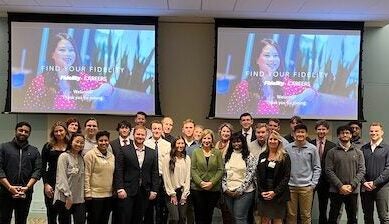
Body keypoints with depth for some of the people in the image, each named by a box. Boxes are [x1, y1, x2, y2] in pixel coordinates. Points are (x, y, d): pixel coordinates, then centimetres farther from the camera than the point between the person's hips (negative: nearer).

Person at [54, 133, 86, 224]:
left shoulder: (81, 159, 13)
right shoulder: (64, 156, -5)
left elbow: (82, 178, 13)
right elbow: (61, 178, -11)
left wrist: (83, 196, 5)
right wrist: (68, 196, -14)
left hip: (79, 199, 5)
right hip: (65, 198, -5)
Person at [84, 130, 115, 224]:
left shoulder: (112, 156, 10)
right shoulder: (90, 155, -8)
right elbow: (86, 175, -10)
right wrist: (87, 193, -13)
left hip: (109, 195, 6)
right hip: (95, 195, -5)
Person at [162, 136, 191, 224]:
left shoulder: (187, 158, 4)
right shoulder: (168, 158, -7)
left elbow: (188, 176, 3)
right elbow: (166, 177, -7)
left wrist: (184, 195, -2)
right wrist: (172, 194, -7)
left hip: (183, 192, 4)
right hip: (171, 192, -3)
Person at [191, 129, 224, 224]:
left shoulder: (217, 152, 4)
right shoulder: (196, 152, 3)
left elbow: (220, 170, 0)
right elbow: (193, 170, -2)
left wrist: (212, 182, -13)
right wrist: (200, 182, -14)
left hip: (214, 189, 1)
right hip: (197, 188, -1)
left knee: (209, 215, 10)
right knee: (199, 215, 3)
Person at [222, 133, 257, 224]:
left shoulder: (249, 157, -2)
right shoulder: (227, 156, 13)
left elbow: (250, 175, -9)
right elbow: (223, 173, 12)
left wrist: (240, 190, -12)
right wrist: (225, 188, 0)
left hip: (243, 192, -5)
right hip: (228, 193, 5)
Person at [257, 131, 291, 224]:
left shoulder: (284, 157, -1)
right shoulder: (262, 156, 10)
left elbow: (286, 177, -7)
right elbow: (258, 175, 7)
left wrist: (275, 192, -15)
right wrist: (261, 191, -6)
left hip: (278, 195, -3)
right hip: (264, 194, 3)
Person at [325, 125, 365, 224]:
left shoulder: (358, 152, 8)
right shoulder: (332, 152, 2)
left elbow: (362, 170, 2)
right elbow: (329, 171, -5)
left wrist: (352, 185, -10)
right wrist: (340, 186, -13)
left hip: (353, 191, 2)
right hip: (336, 190, -2)